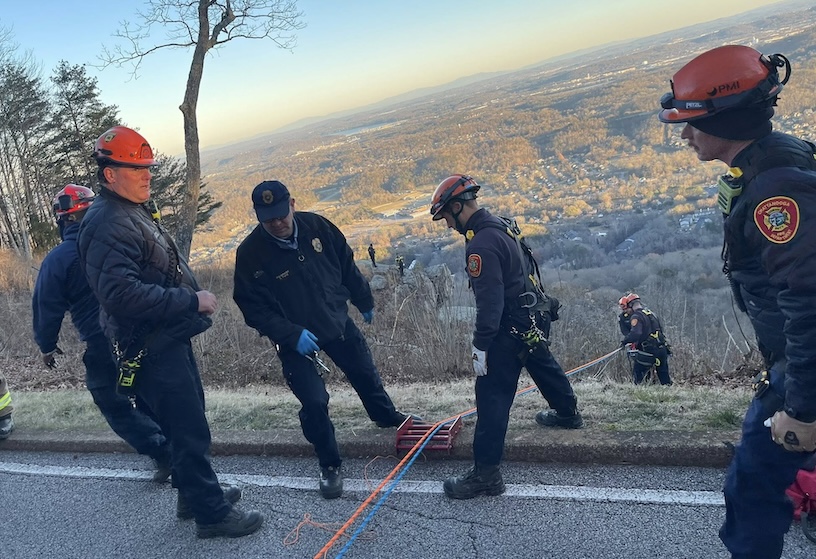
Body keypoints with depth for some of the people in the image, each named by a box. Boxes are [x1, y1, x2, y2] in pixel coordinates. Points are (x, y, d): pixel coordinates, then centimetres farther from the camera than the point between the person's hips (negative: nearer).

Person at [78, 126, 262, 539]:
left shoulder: (134, 211, 12)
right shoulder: (107, 224, -21)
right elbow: (122, 294, -31)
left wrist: (193, 298, 12)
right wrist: (192, 301, -26)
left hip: (170, 338, 10)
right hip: (151, 350, -10)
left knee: (188, 421, 21)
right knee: (189, 430, -1)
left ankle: (194, 493, 37)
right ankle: (211, 513, 14)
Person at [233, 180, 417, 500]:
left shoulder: (316, 226, -13)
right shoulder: (250, 253, -22)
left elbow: (346, 265, 3)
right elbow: (252, 307, -17)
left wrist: (364, 302, 13)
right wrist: (292, 335, -27)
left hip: (337, 321, 4)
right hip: (295, 339, -3)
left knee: (365, 375, 21)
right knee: (314, 403, -11)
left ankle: (386, 416, 52)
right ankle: (330, 466, 13)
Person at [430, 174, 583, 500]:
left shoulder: (481, 244, -23)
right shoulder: (503, 227, 7)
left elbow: (489, 299, -26)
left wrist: (481, 344, -21)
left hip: (511, 328, -10)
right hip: (536, 319, 10)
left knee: (492, 397, -6)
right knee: (544, 367, 31)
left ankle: (486, 474, -2)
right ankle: (567, 414, 56)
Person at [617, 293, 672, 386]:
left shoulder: (636, 316, -12)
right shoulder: (651, 313, 14)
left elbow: (635, 334, -27)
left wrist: (625, 341, -12)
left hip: (647, 353, -7)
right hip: (662, 350, 7)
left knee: (637, 375, 7)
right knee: (665, 378, 15)